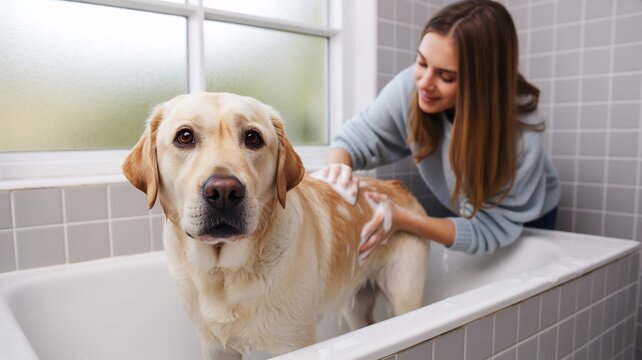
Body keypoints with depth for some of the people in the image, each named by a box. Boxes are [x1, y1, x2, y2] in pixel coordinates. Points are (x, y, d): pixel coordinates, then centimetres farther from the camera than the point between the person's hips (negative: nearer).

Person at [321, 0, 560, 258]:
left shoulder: (521, 136, -38)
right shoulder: (411, 86, -30)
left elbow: (492, 228, -33)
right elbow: (355, 138, -21)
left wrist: (404, 222, -47)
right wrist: (337, 167, -45)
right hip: (462, 213, 3)